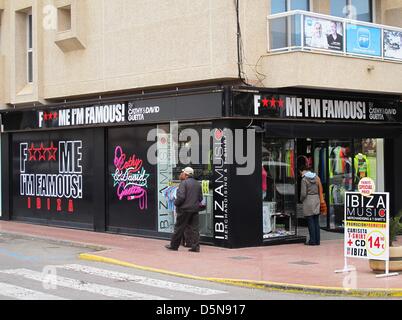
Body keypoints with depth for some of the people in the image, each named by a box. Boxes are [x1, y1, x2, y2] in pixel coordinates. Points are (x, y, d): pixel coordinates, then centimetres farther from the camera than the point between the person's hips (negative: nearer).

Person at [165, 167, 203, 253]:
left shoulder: (184, 183, -11)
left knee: (179, 228, 3)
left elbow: (181, 196, -19)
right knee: (195, 228, 6)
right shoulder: (198, 184, 11)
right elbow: (200, 198, 13)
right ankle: (195, 246, 2)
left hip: (185, 209, -6)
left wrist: (176, 203, -4)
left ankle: (174, 245, 12)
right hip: (195, 209, 6)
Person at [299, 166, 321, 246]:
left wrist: (301, 199, 5)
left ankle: (312, 241, 1)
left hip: (308, 201, -6)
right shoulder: (316, 177, 7)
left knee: (310, 222, -1)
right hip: (316, 200, 6)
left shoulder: (304, 179, -10)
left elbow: (303, 193, -13)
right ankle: (317, 240, 11)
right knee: (316, 222, 8)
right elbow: (320, 190, 10)